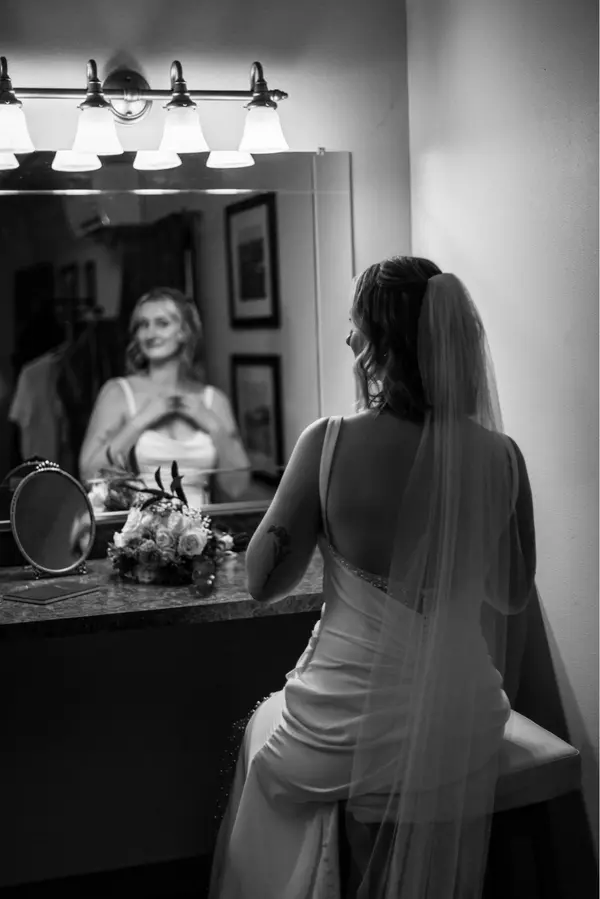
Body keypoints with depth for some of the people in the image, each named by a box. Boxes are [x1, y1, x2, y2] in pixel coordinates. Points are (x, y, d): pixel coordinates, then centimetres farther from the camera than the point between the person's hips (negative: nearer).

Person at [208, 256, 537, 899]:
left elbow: (263, 582, -9)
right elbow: (513, 595, 4)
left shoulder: (328, 443, -19)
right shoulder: (500, 457, -10)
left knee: (265, 728, 34)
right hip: (459, 731, 2)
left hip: (346, 722, -1)